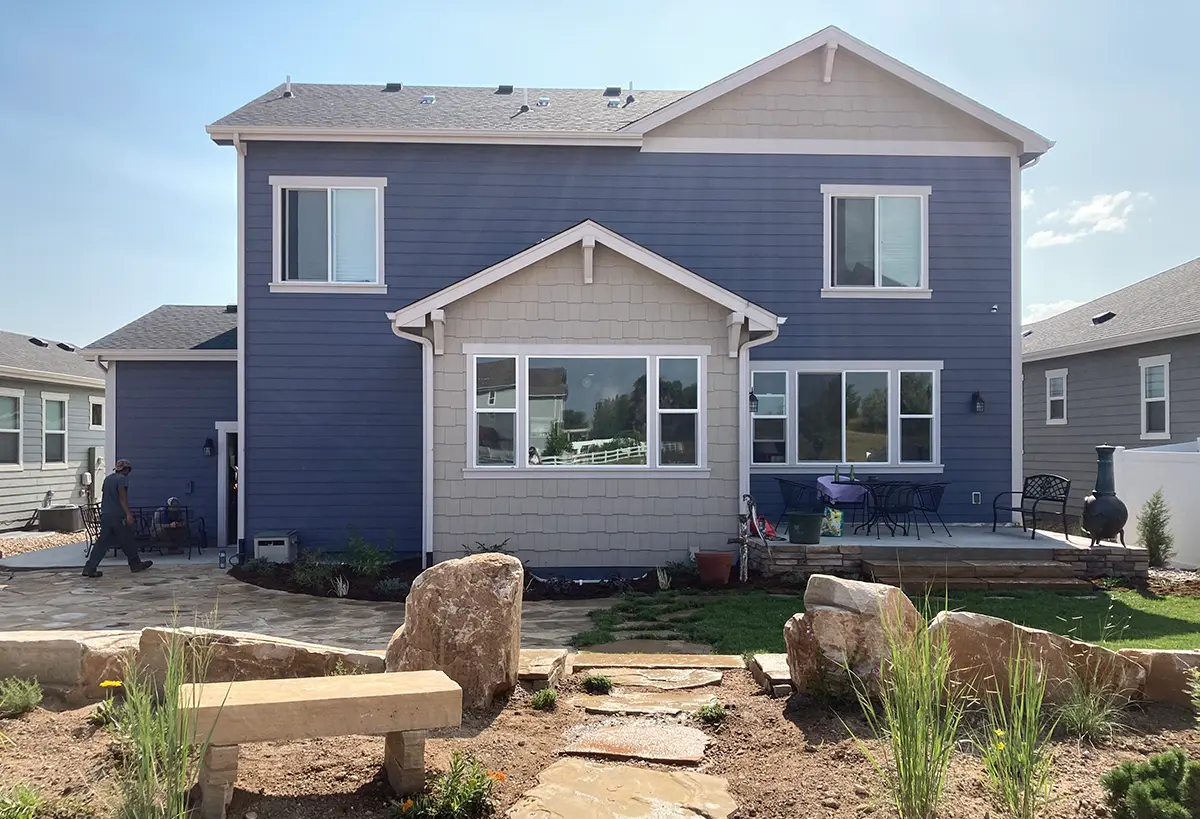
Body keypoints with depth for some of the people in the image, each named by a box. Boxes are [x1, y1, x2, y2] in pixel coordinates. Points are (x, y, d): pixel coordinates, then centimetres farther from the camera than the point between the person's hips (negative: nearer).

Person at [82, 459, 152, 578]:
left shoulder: (107, 478, 16)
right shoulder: (122, 479, -9)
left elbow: (104, 496, 23)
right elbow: (122, 497, -19)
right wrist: (128, 514, -25)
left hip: (105, 515, 7)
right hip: (118, 516, -7)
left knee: (102, 542, 5)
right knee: (127, 542, 4)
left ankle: (89, 569, -2)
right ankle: (136, 565, 15)